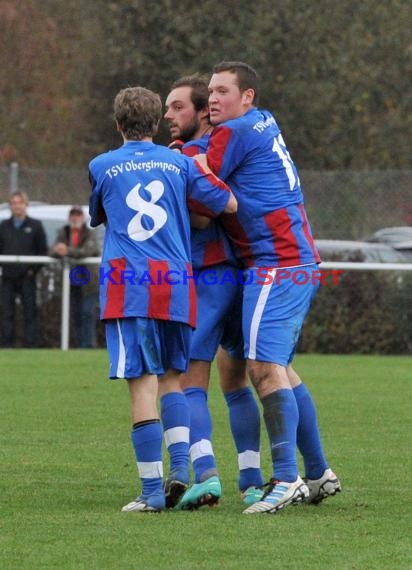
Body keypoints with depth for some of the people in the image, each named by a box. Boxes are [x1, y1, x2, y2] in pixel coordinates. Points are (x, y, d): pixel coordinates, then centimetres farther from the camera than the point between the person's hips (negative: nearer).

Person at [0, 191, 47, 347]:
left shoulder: (35, 226, 5)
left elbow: (43, 251, 3)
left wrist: (34, 269, -7)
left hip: (27, 277, -3)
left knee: (30, 313, -3)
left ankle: (30, 344, -2)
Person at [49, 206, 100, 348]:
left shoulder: (90, 234, -7)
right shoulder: (63, 233, 5)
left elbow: (88, 251, -26)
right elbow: (52, 251, -6)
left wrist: (68, 251, -39)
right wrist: (57, 250, -31)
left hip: (88, 281, -4)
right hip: (72, 281, 4)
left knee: (87, 314, -12)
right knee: (76, 315, 6)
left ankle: (88, 345, -14)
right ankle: (79, 344, 10)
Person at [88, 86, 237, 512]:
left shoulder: (101, 168, 8)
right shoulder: (180, 163, 10)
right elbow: (228, 204, 7)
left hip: (127, 287, -2)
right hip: (176, 285, 2)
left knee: (143, 385, -6)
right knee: (170, 377, 16)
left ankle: (152, 490, -9)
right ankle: (180, 468, -1)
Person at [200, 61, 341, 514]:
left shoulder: (234, 133, -10)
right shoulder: (265, 124, 18)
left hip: (276, 265, -10)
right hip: (299, 263, 10)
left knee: (265, 367, -17)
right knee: (278, 369, 15)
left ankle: (286, 480, -24)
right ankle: (319, 474, 19)